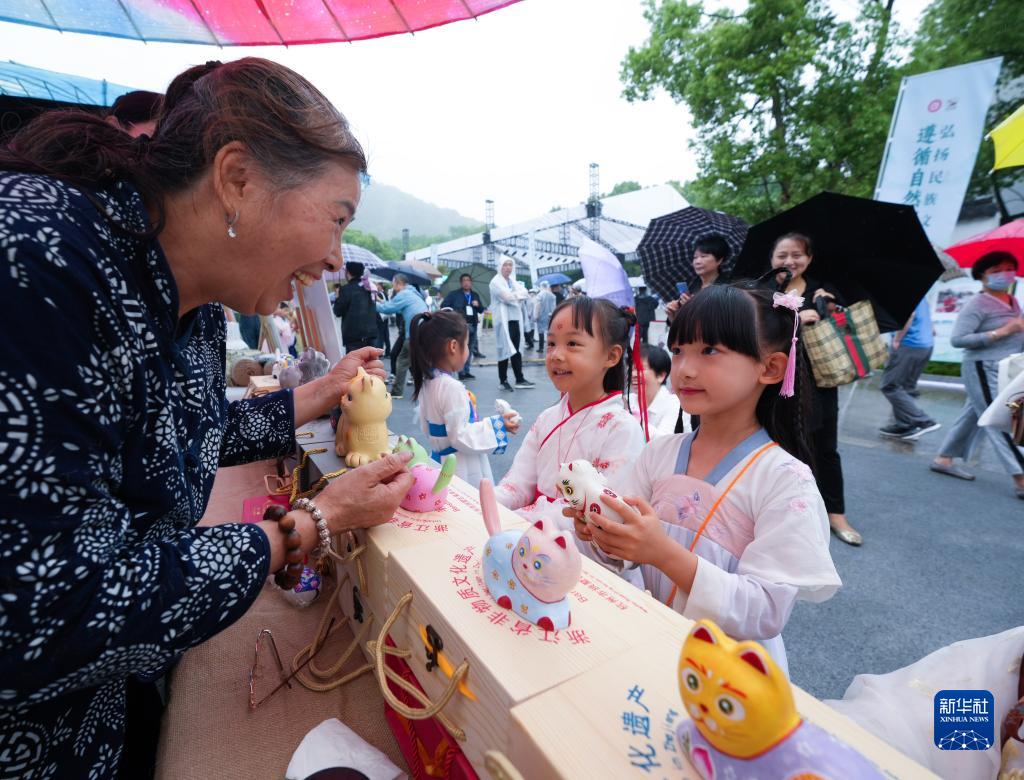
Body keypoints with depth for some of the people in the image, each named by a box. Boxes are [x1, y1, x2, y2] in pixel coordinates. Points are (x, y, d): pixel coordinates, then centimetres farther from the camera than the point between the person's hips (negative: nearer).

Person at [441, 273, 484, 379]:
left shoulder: (475, 295, 17)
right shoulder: (454, 294, 3)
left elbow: (481, 310, 18)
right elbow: (443, 305, -1)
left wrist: (478, 305, -4)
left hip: (472, 325, 5)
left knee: (469, 349, 8)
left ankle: (466, 371, 16)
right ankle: (461, 372, -8)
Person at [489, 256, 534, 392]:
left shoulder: (513, 280, 17)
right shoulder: (496, 282, -6)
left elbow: (525, 293, 5)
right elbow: (507, 296, -20)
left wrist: (513, 295, -12)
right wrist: (518, 295, -4)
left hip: (514, 319, 7)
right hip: (503, 320, -7)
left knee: (515, 350, 9)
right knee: (505, 350, -3)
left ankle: (520, 379, 14)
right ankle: (503, 381, 5)